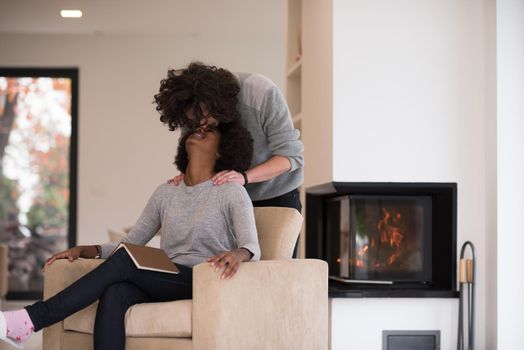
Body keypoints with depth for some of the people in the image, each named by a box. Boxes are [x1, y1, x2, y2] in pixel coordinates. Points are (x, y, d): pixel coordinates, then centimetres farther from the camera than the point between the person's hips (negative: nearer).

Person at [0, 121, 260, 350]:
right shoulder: (165, 193, 17)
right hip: (164, 285, 5)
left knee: (123, 261, -27)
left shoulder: (231, 192, 1)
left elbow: (252, 248, -12)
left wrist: (237, 254, -37)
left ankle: (29, 320, -30)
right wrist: (83, 250, 2)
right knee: (114, 293, -30)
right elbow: (131, 243, 18)